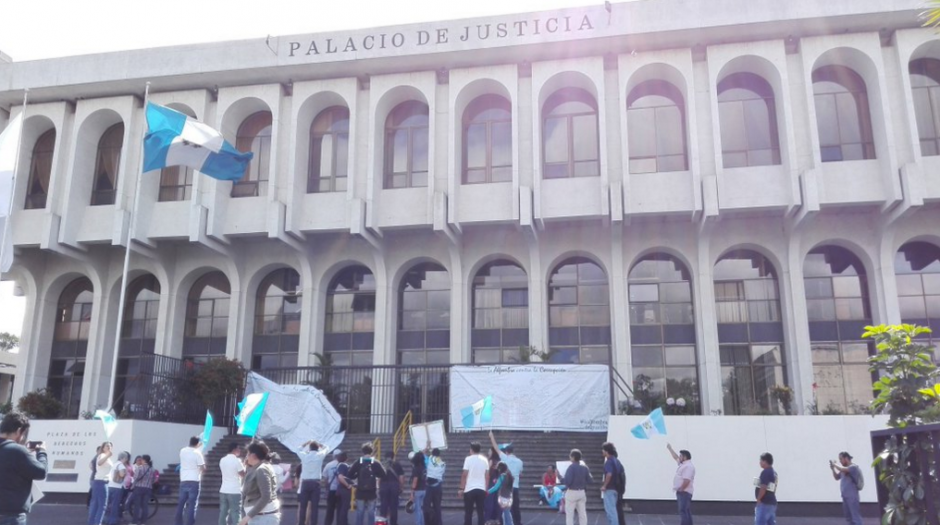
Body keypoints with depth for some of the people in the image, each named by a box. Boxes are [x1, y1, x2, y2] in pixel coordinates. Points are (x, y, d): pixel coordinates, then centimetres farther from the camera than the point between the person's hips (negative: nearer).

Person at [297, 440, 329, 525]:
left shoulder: (304, 456, 2)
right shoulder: (320, 455, -1)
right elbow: (326, 449, 19)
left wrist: (307, 443, 27)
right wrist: (318, 444, 23)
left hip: (305, 483, 1)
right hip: (315, 483, -1)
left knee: (303, 506, 6)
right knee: (314, 507, 0)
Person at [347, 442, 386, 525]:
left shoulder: (358, 463, -4)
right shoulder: (376, 463, -4)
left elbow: (350, 475, -5)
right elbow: (383, 474, -4)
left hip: (360, 492, 0)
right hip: (372, 492, 0)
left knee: (359, 513, 8)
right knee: (371, 513, 7)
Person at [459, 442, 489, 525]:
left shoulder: (468, 459, -7)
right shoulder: (484, 459, 5)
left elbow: (464, 475, -10)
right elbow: (487, 476, 7)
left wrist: (461, 488, -3)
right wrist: (486, 488, 15)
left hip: (469, 489, -3)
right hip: (481, 489, 3)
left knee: (468, 513, 4)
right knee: (480, 512, 7)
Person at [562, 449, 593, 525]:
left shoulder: (571, 467, -16)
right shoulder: (584, 467, 1)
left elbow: (567, 481, -23)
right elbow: (591, 480, 4)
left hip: (572, 492, -6)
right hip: (581, 492, 6)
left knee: (570, 514, 1)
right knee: (582, 513, 9)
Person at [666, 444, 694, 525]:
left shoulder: (688, 466, -16)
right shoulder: (683, 464, 16)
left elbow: (686, 480, -25)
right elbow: (676, 458, 34)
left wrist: (680, 489, -19)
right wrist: (670, 449, 40)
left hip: (684, 492, -11)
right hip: (682, 492, 11)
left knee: (683, 512, -16)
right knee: (686, 512, 12)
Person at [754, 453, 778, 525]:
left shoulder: (765, 472, -15)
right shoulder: (774, 472, 15)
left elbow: (763, 488, -21)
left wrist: (758, 500, -11)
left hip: (764, 503, -10)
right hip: (772, 502, 10)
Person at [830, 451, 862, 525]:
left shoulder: (853, 467, -8)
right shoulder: (844, 468, 17)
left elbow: (843, 470, -25)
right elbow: (837, 478, 23)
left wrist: (835, 465, -10)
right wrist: (833, 469, 8)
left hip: (852, 496, -9)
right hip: (845, 495, 9)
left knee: (855, 516, -10)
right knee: (848, 517, 12)